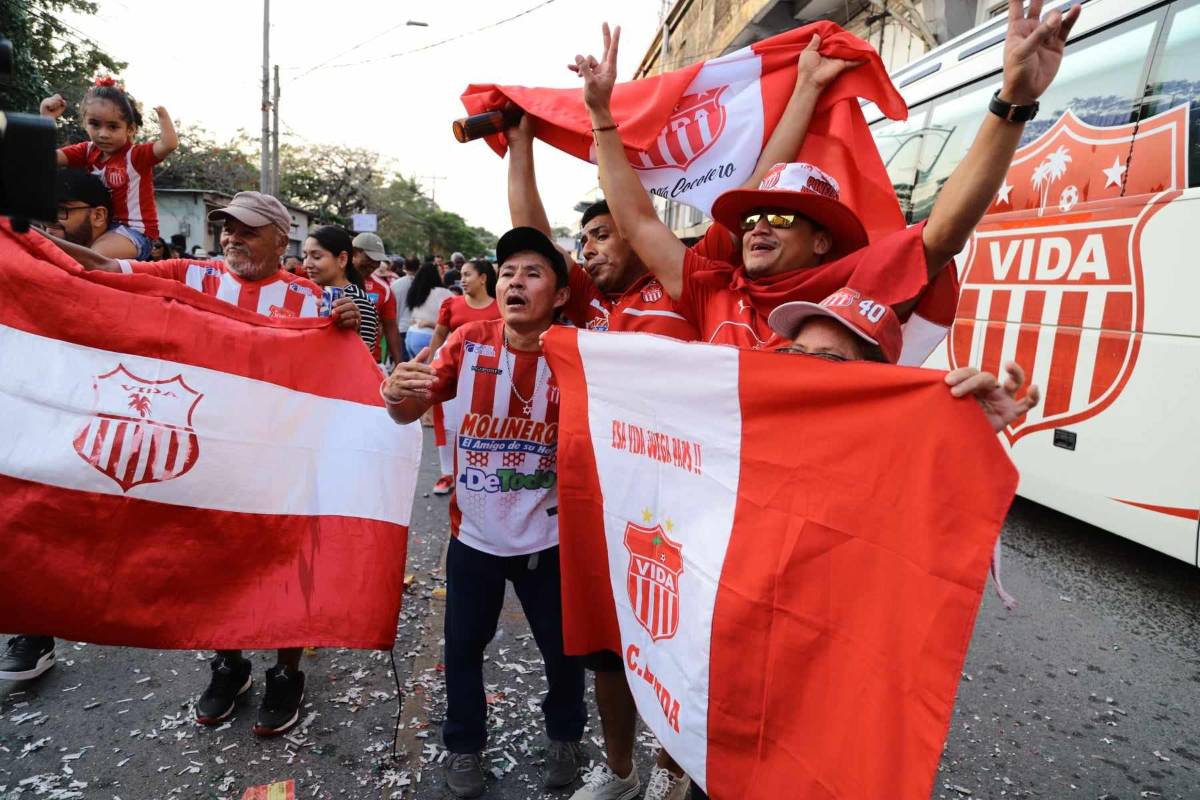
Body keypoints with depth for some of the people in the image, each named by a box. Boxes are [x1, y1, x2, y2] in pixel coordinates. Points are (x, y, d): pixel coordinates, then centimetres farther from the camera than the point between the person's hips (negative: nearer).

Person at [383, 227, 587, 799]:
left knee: (562, 647, 14)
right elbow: (410, 413, -6)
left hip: (548, 535, -1)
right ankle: (464, 744, 42)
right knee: (463, 645, 16)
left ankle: (565, 736, 44)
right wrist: (397, 393, -29)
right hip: (474, 531, 1)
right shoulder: (470, 341, -9)